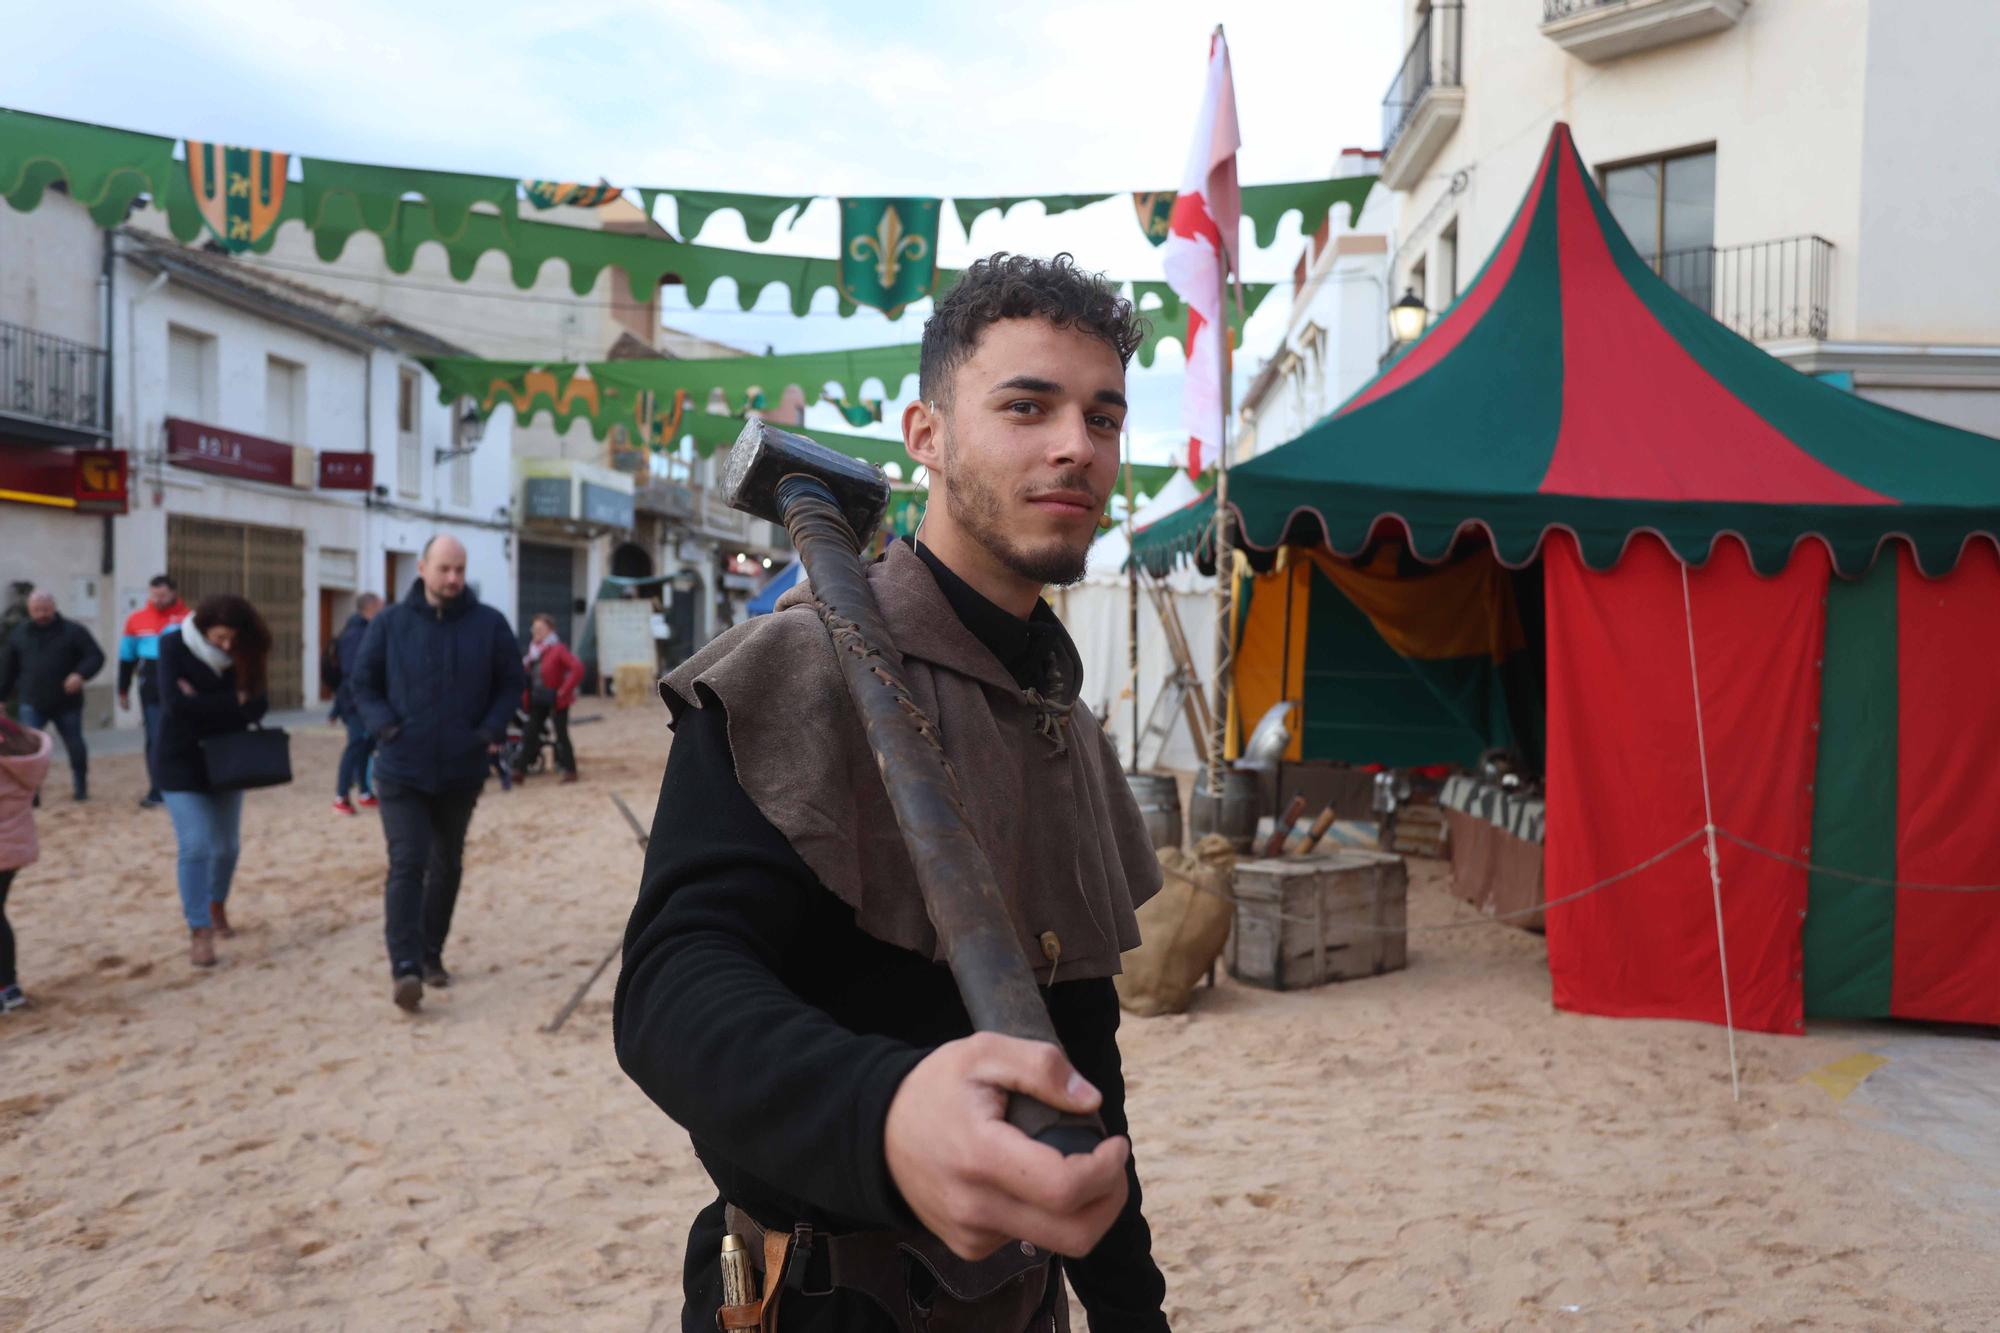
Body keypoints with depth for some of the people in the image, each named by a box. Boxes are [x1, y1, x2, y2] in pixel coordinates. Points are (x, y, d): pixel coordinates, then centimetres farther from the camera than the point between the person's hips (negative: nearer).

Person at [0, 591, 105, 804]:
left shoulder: (73, 631, -3)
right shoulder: (19, 633, 7)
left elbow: (96, 656, -6)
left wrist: (81, 674, -25)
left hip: (67, 704, -1)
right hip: (32, 704, 1)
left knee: (76, 748, 7)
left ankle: (81, 787, 26)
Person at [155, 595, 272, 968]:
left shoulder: (242, 653, -4)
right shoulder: (174, 647, -12)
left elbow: (258, 704, -13)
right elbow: (175, 704, -24)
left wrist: (203, 703, -23)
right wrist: (233, 702, -20)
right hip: (182, 763, -4)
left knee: (227, 845, 11)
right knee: (195, 846, -9)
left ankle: (217, 905, 36)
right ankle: (199, 931, -3)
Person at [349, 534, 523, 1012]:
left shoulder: (489, 624, 0)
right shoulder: (390, 623, -1)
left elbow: (510, 683, 6)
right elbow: (363, 683, 5)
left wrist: (493, 729, -10)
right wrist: (384, 726, -12)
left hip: (462, 771, 2)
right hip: (402, 771, -2)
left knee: (447, 866, 15)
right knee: (407, 866, -12)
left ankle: (431, 954, 30)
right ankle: (405, 967, -15)